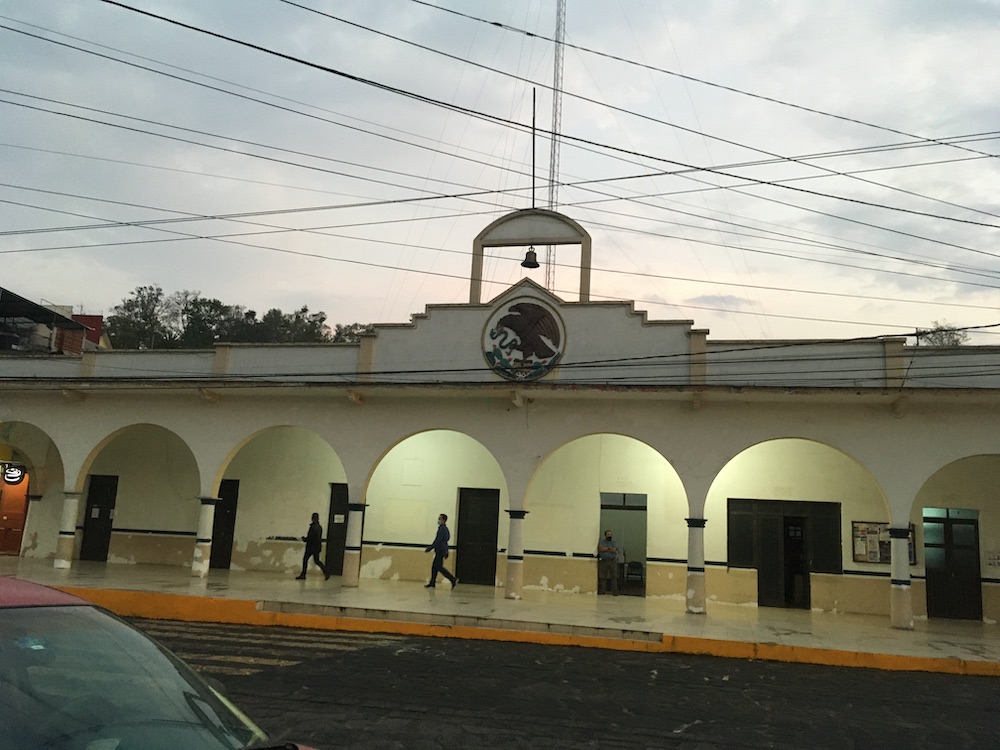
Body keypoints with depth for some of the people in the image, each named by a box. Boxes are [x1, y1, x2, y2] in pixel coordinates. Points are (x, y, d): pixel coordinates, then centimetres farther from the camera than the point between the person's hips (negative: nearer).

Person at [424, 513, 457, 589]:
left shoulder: (442, 529, -16)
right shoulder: (444, 528, 16)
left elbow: (437, 540, -21)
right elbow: (444, 541, 22)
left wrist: (429, 548, -18)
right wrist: (446, 552, 26)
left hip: (440, 551, -10)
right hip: (440, 551, 10)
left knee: (439, 567, -10)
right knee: (434, 567, 9)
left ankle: (453, 579, -10)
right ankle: (432, 583, 11)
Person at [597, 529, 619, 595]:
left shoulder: (614, 542, 9)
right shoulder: (601, 541, 8)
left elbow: (614, 550, -8)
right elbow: (601, 548, -11)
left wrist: (605, 549, -6)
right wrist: (610, 548, -6)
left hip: (612, 561, 0)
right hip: (603, 561, 0)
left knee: (614, 577, -3)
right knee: (603, 577, 2)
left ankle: (615, 591, -1)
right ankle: (602, 591, 10)